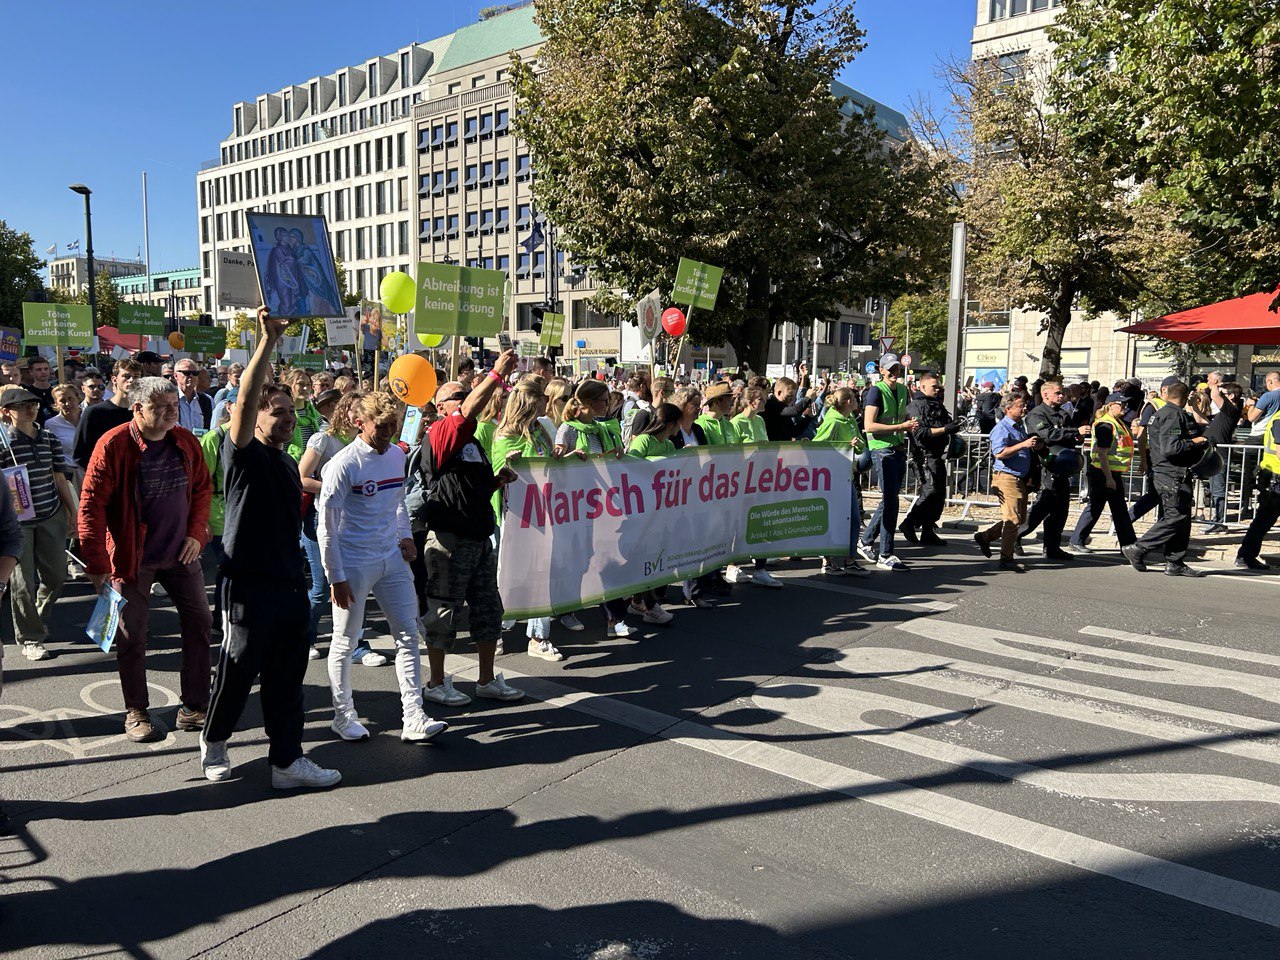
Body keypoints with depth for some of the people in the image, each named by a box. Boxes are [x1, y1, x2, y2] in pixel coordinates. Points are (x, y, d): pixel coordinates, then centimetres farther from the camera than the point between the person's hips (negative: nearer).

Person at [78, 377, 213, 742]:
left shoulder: (186, 442, -2)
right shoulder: (113, 445, -15)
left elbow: (202, 489, 11)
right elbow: (91, 506, -14)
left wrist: (196, 533, -1)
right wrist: (97, 565, -15)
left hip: (181, 554, 4)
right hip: (132, 558, -4)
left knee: (200, 624, 6)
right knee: (132, 637, 6)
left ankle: (194, 708, 19)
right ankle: (136, 712, 23)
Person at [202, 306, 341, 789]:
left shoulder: (288, 464, 15)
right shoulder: (245, 455, -7)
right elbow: (244, 400, -25)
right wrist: (268, 340, -32)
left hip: (290, 583, 7)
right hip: (249, 582, -7)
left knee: (286, 678, 9)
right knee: (237, 672, 7)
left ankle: (287, 761, 16)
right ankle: (214, 741, 31)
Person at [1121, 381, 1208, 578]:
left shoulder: (1161, 413, 17)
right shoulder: (1173, 415, -13)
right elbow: (1170, 448, -24)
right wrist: (1194, 442, -12)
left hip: (1171, 475, 10)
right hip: (1172, 475, -10)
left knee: (1181, 519, 11)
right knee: (1176, 517, -9)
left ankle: (1175, 563, 12)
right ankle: (1137, 549, -6)